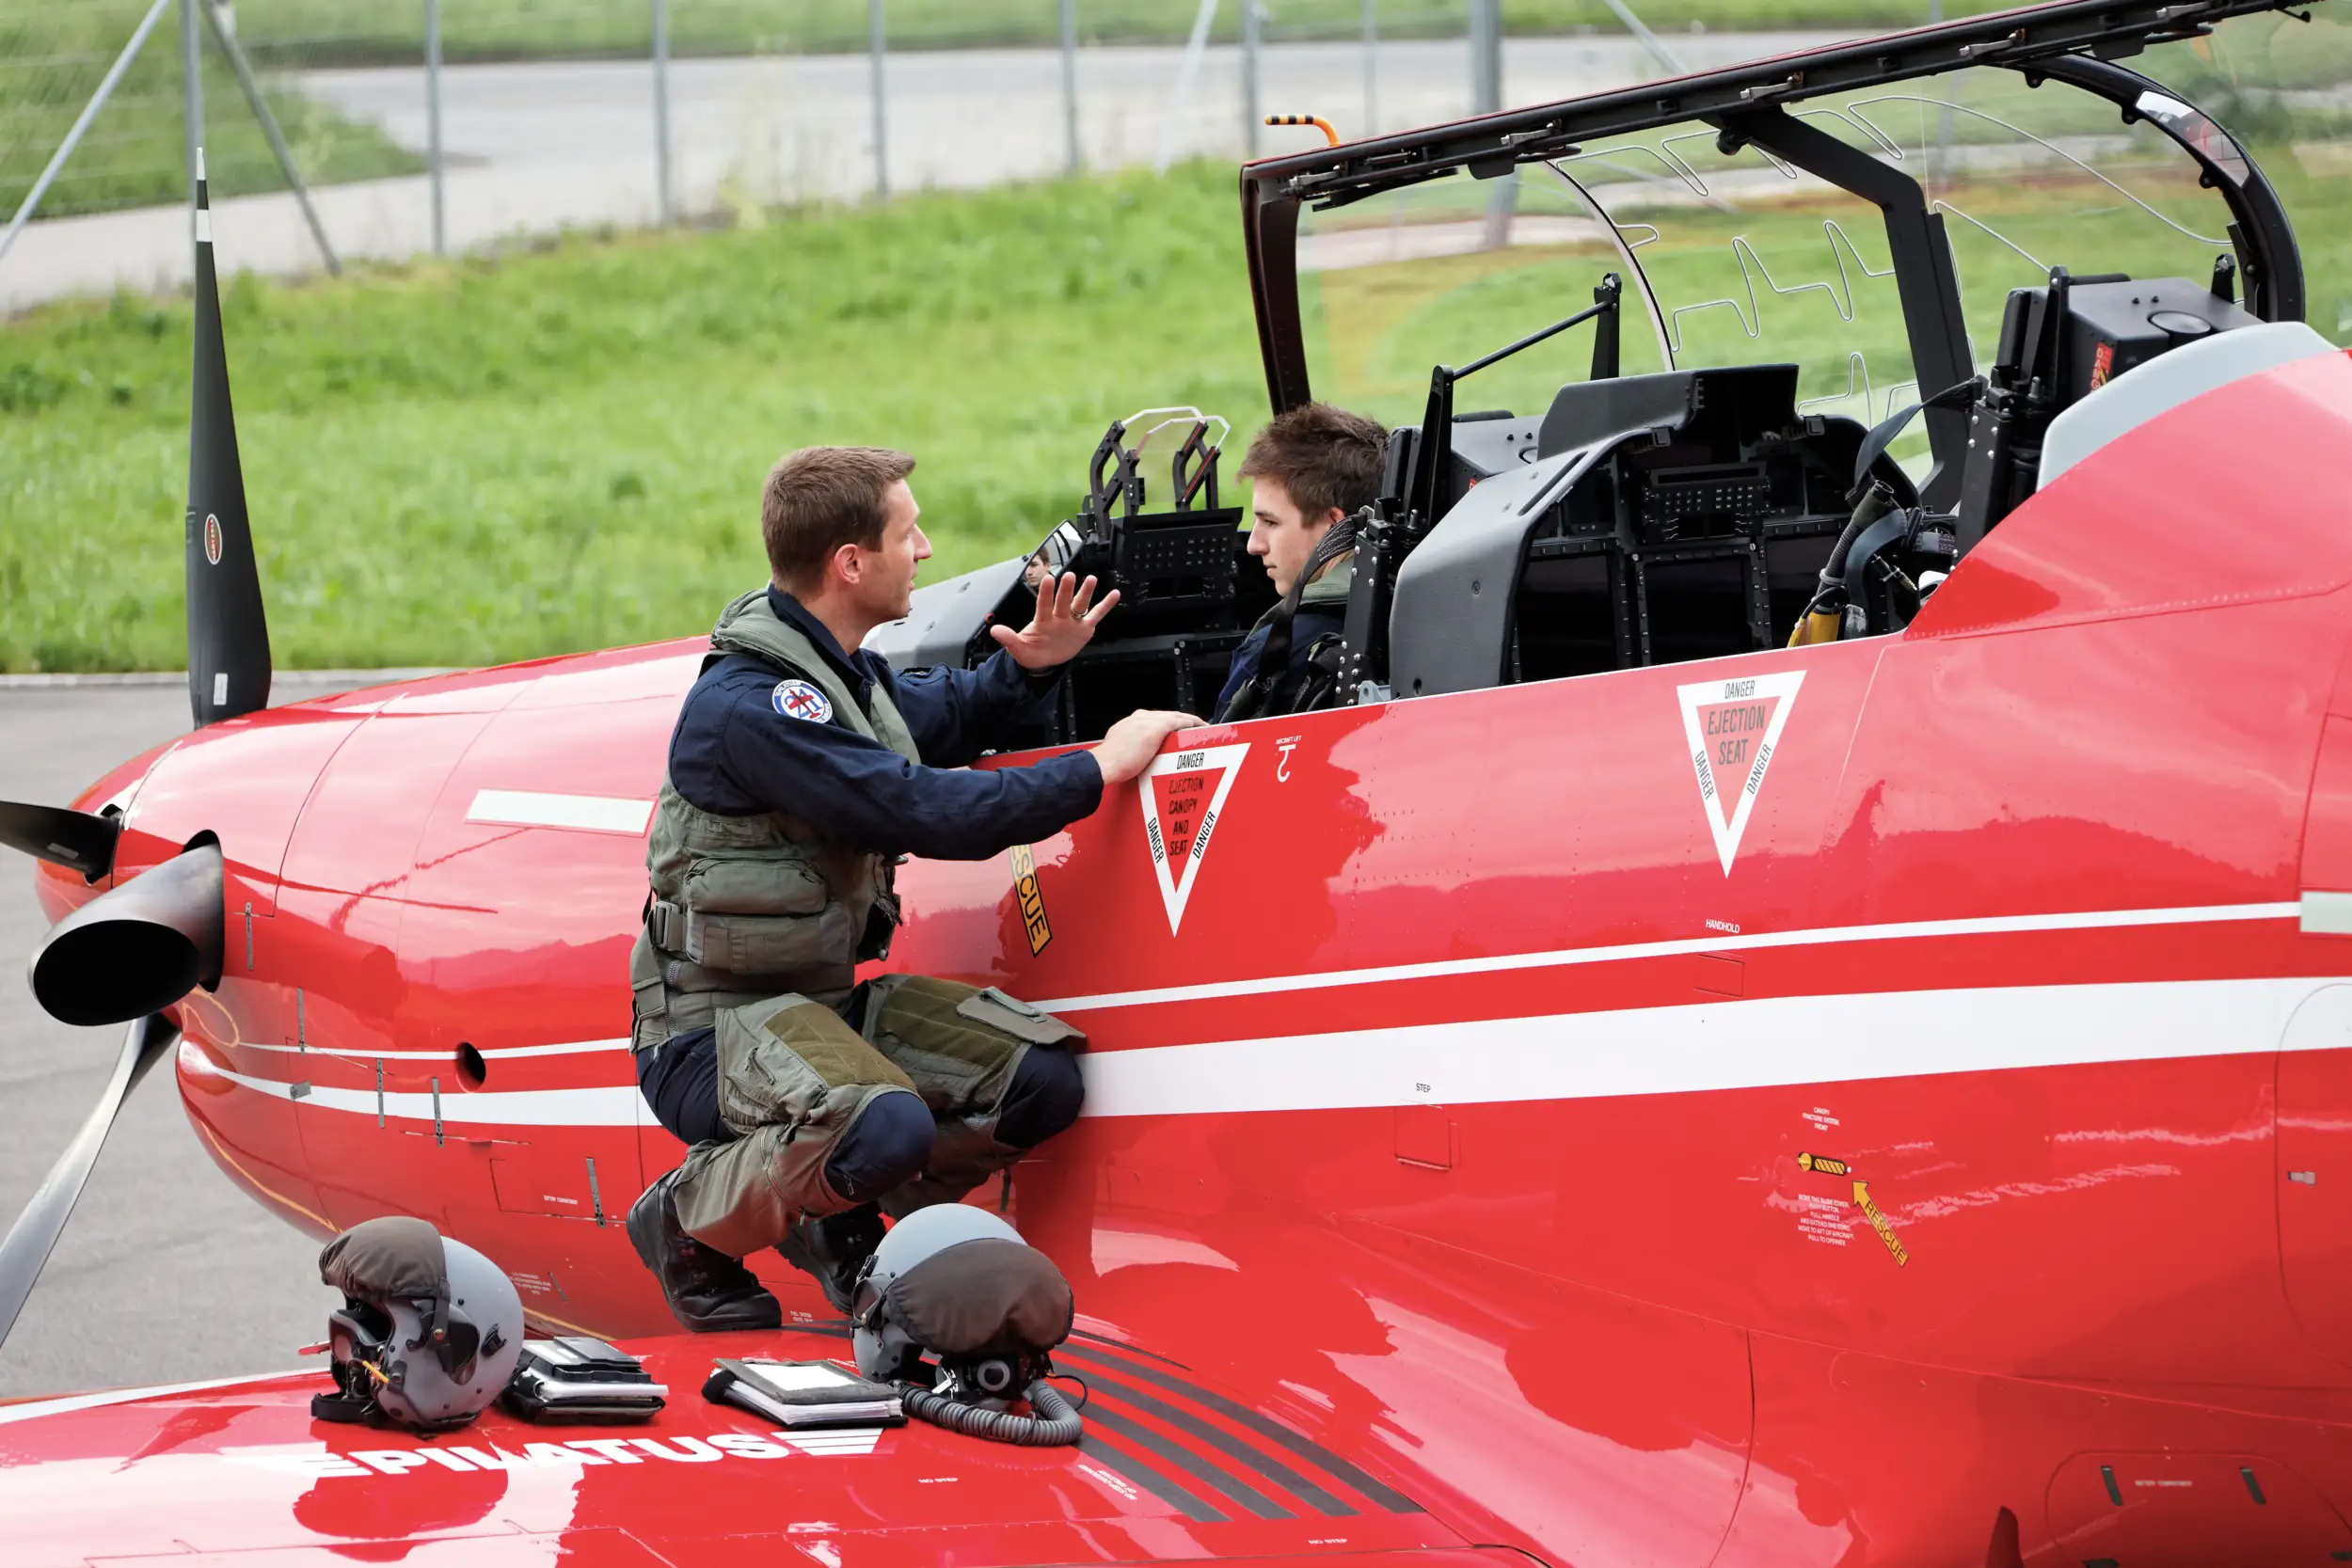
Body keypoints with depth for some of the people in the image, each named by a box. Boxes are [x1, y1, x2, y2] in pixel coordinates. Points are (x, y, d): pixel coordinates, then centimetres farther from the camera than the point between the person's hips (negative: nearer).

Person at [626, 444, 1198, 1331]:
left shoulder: (841, 672, 9)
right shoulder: (749, 706, -23)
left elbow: (952, 716, 31)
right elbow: (926, 813, -27)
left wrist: (1028, 668, 8)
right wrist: (1099, 771, -19)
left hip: (825, 997, 9)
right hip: (716, 1021, -9)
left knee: (1043, 1081, -6)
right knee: (887, 1129, -35)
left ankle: (840, 1223, 15)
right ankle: (690, 1219, -6)